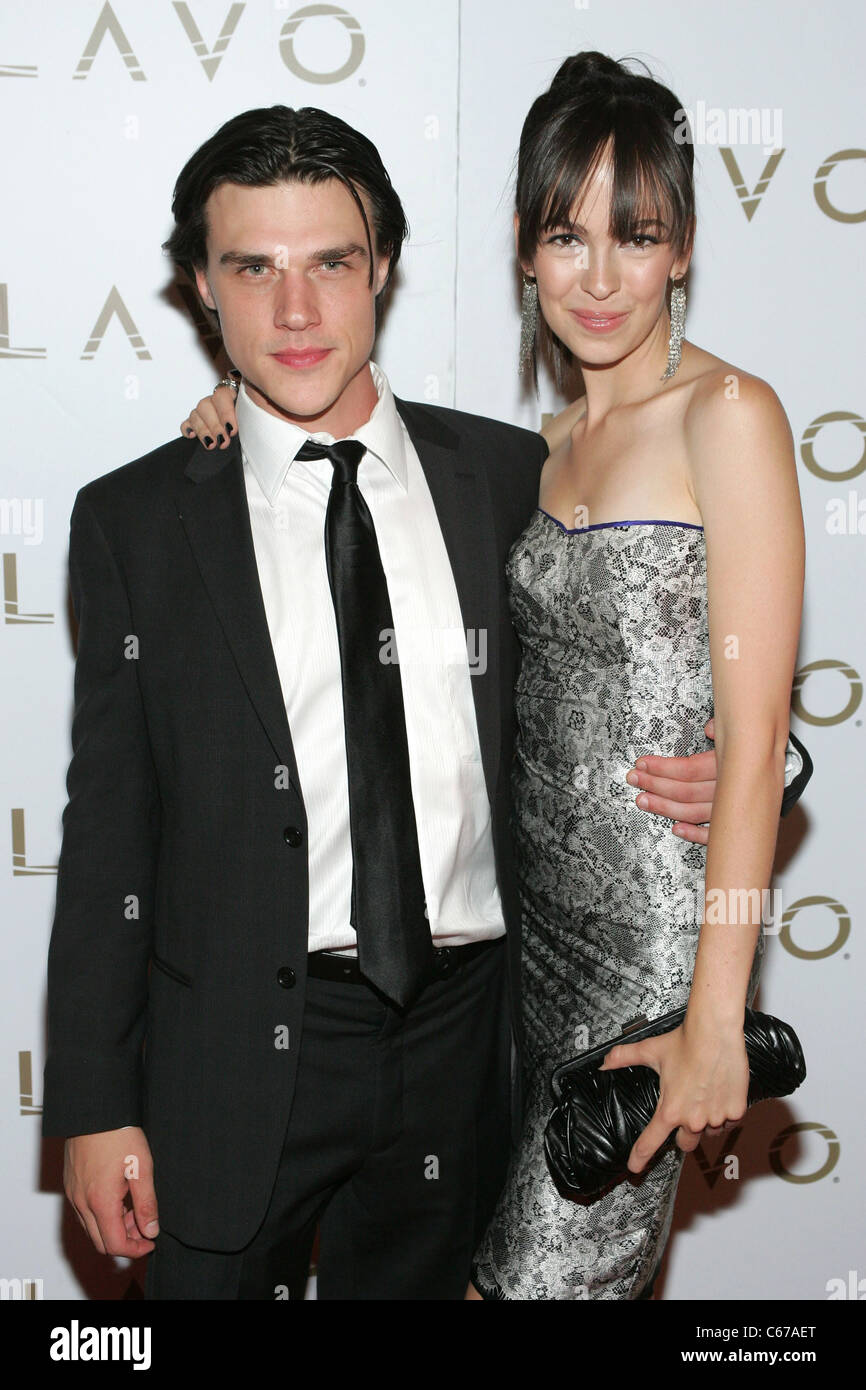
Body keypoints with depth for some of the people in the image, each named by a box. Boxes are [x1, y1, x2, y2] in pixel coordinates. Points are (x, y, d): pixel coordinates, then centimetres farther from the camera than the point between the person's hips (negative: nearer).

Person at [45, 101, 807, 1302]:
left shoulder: (510, 477, 1)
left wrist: (716, 770, -10)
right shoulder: (137, 520, -2)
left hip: (465, 1038, 2)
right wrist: (95, 1105, -4)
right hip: (237, 1058, -1)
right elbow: (110, 828, -2)